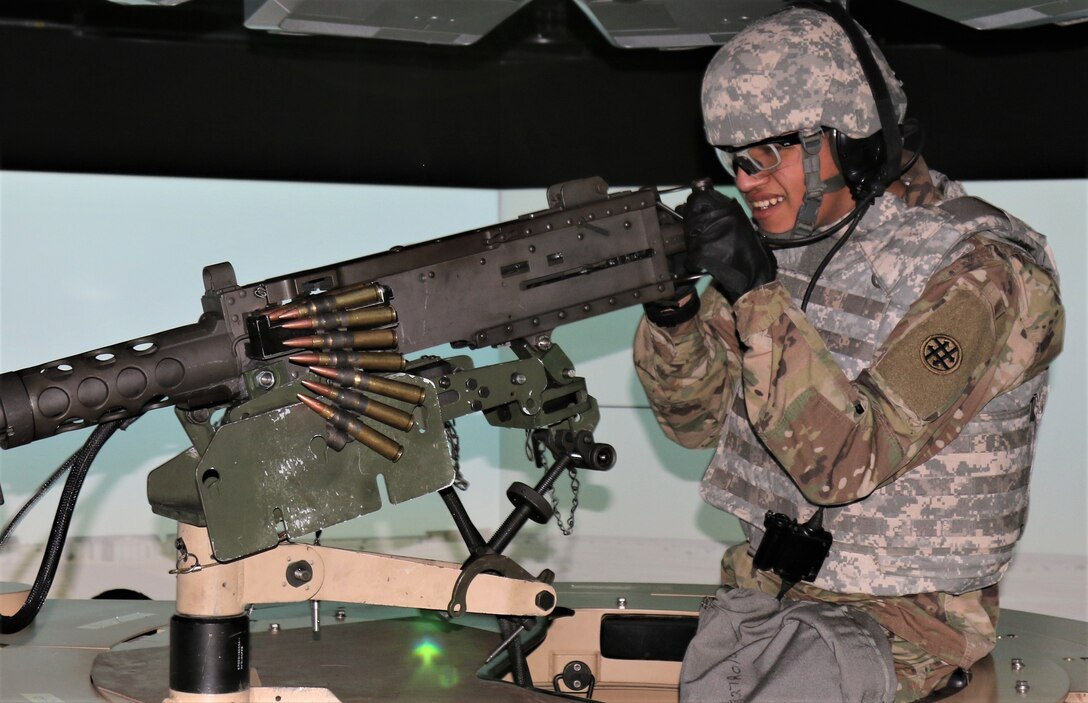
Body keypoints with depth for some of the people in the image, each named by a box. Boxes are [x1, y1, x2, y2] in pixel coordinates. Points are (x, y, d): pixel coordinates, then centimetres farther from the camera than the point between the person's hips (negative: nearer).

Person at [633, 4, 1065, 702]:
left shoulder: (981, 270, -18)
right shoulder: (784, 236, 3)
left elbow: (846, 461, -26)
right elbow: (700, 417, 7)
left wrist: (758, 297, -31)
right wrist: (670, 306, -12)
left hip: (899, 616, -6)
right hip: (764, 582, 6)